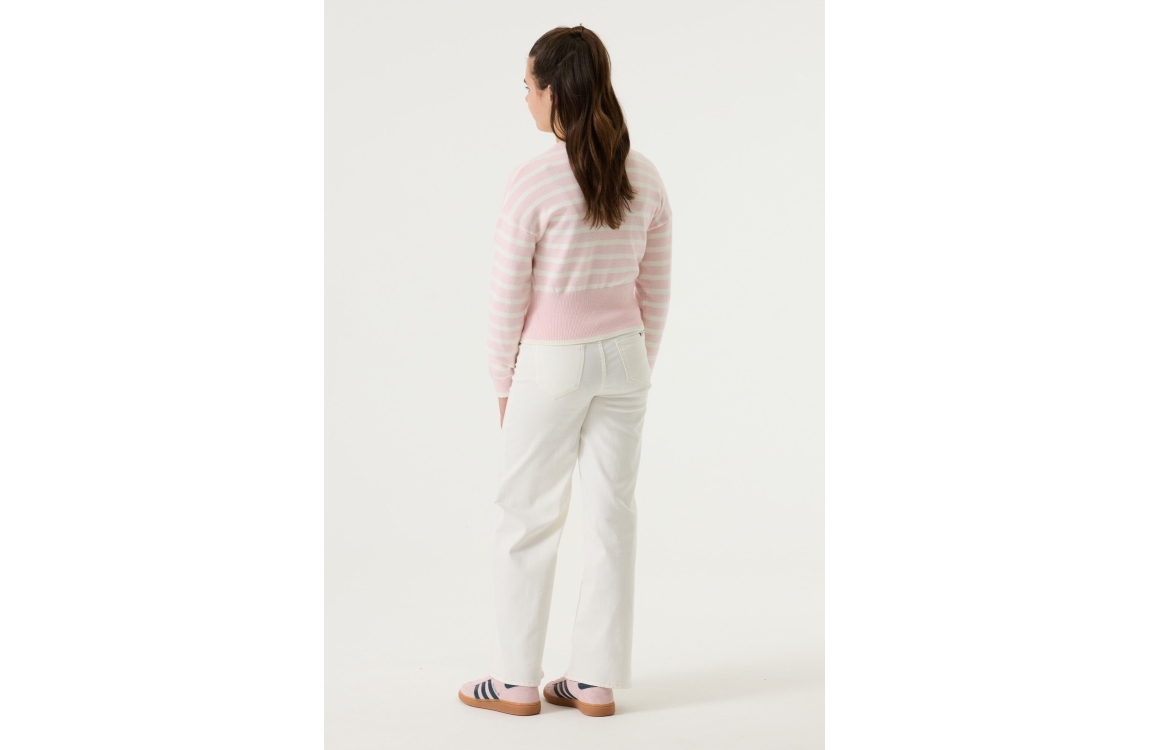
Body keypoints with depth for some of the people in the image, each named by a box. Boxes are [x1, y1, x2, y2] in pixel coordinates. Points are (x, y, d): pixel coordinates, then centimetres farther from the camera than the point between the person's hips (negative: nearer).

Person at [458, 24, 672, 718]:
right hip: (623, 358, 5)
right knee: (612, 514, 10)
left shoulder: (533, 184, -17)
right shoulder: (646, 179, -1)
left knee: (530, 518, 9)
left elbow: (510, 296, -12)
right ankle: (598, 681, 18)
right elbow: (655, 290, 5)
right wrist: (638, 369, 15)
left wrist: (503, 381, 1)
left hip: (552, 363, -5)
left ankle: (518, 681, 18)